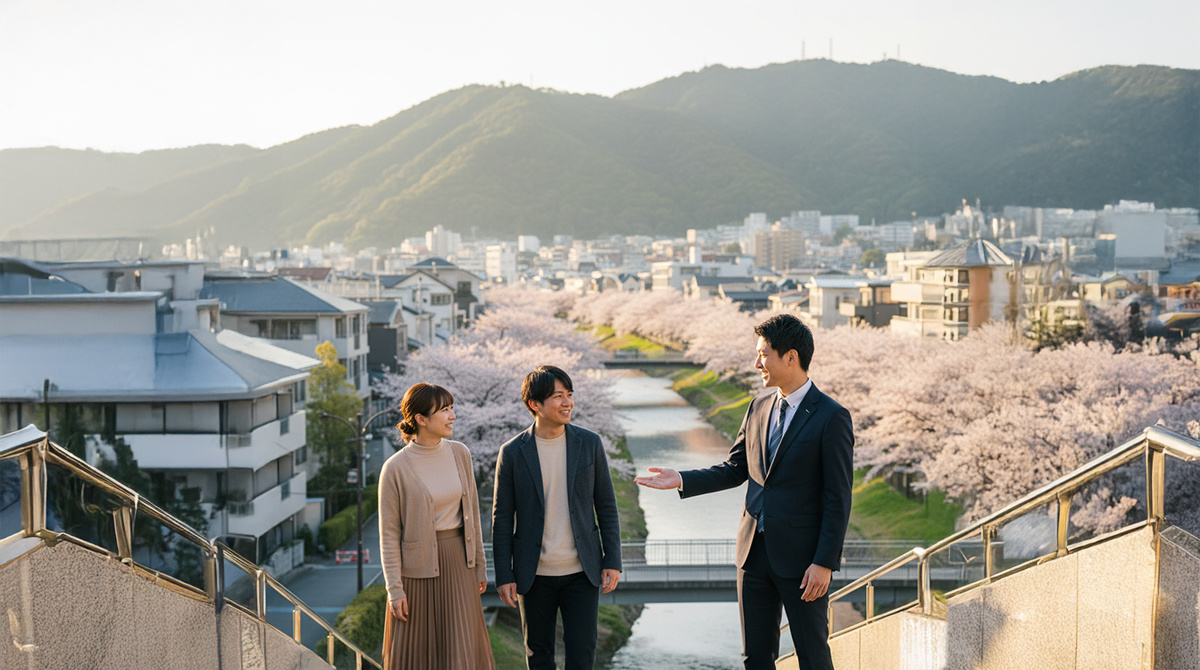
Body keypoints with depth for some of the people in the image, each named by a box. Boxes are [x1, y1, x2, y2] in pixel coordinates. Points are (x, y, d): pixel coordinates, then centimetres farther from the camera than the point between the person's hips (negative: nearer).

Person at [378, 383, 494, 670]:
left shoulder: (459, 453, 1)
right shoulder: (396, 468, -12)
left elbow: (471, 513, 9)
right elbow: (389, 534, -8)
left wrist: (479, 566, 11)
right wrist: (394, 589, -10)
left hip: (458, 561, 4)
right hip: (417, 565, -3)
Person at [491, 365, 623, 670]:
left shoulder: (589, 444, -3)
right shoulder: (512, 453, -6)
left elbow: (606, 505, 3)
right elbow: (502, 518, -1)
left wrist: (613, 560, -2)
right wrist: (503, 576, -3)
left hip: (581, 572, 0)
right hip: (534, 574, 0)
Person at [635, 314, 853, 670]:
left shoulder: (831, 417, -11)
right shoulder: (758, 408, 9)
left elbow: (838, 498, -12)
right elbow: (735, 469, 15)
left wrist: (824, 563, -16)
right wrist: (682, 480, 2)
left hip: (801, 558, -6)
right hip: (754, 551, 6)